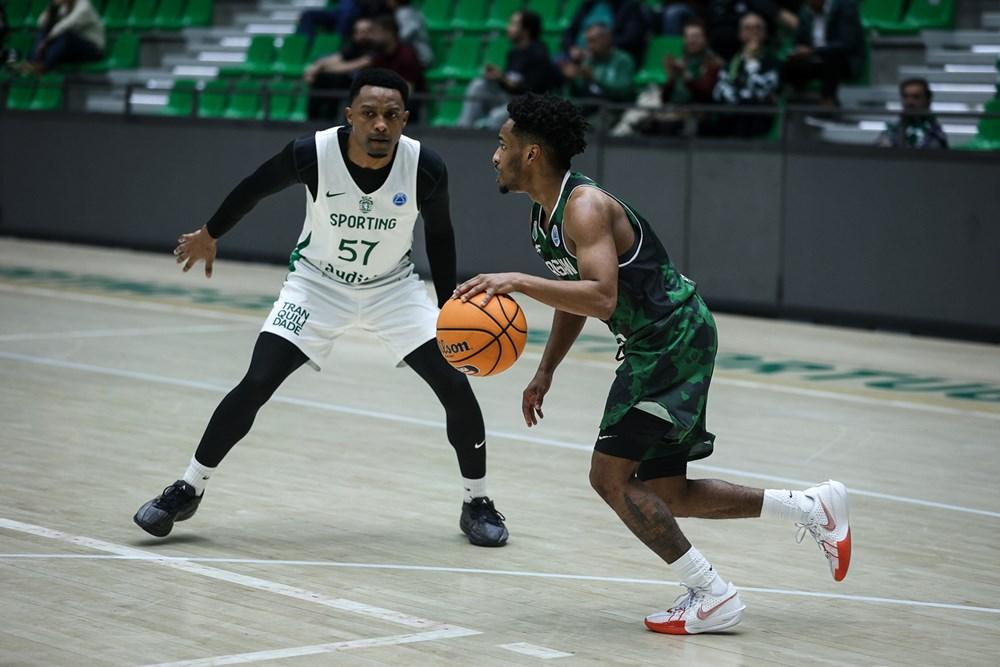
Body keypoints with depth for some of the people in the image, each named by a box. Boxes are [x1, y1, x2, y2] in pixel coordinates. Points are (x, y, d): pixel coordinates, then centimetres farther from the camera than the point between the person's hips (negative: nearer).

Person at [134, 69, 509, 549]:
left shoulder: (425, 167, -24)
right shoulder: (312, 154, -27)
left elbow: (439, 234, -3)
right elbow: (254, 189, -5)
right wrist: (209, 235, 10)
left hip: (393, 288, 1)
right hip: (318, 282, -1)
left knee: (456, 387, -10)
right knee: (255, 386, -12)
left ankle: (477, 504, 11)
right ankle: (188, 490, 7)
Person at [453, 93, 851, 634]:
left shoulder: (585, 206, -20)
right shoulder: (543, 214, 11)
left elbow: (602, 299, -34)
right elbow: (573, 298, 23)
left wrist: (518, 281, -34)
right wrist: (544, 374, 16)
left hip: (675, 338, -10)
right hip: (653, 346, 10)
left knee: (611, 475, -13)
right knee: (665, 494, 12)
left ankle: (713, 597, -6)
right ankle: (812, 508, 22)